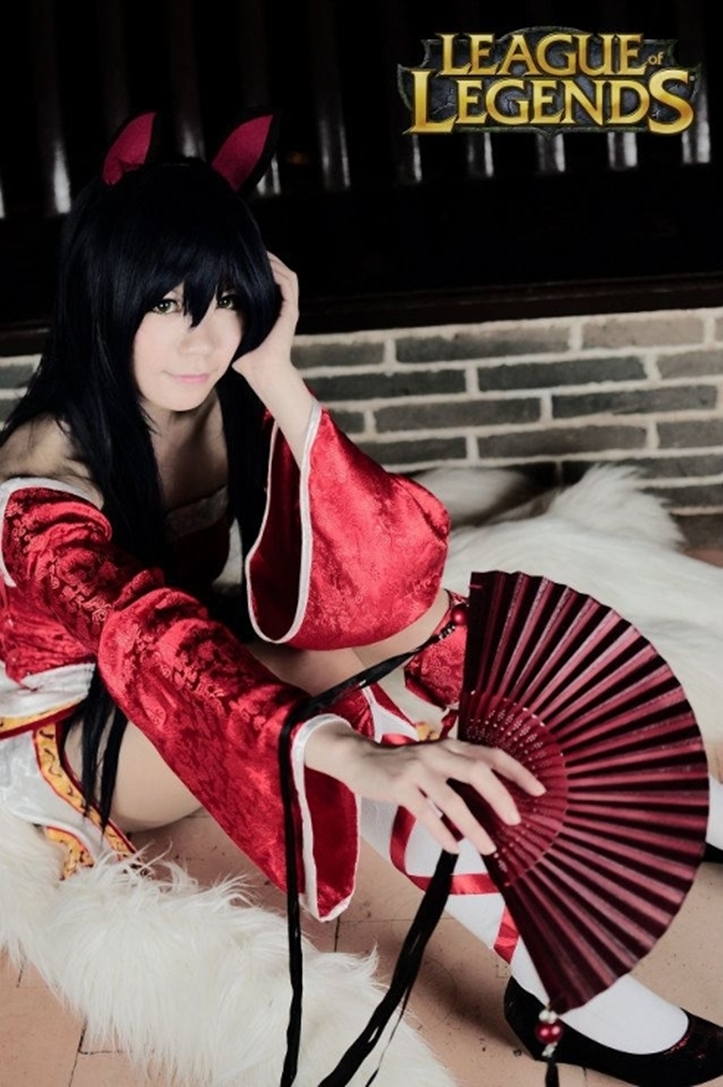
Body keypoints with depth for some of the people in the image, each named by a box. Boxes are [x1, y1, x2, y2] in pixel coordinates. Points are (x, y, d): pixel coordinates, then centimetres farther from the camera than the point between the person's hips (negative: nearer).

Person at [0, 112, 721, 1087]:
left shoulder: (237, 407, -12)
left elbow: (392, 576, -25)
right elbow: (159, 641, -45)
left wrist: (276, 378, -33)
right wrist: (361, 757, -60)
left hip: (189, 692, 6)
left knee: (420, 613, -20)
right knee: (304, 699, -36)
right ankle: (548, 968, -27)